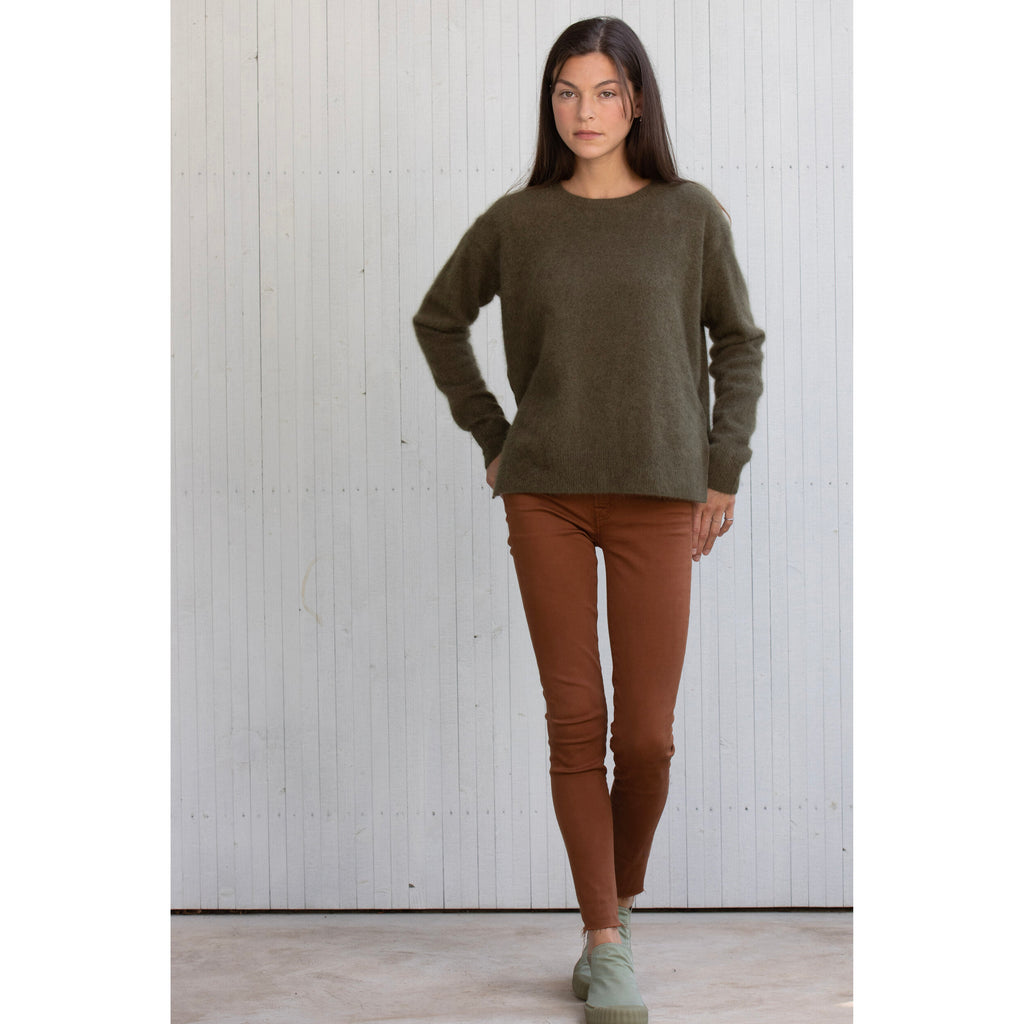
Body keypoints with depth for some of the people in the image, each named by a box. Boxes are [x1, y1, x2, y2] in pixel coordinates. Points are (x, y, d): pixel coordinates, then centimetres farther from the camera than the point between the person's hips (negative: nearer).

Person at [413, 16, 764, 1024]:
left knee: (645, 735, -1)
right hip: (546, 497, 1)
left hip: (659, 500, 0)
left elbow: (738, 342, 12)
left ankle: (621, 899, 28)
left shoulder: (690, 215, 2)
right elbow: (439, 320, 17)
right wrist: (491, 437, 10)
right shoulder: (515, 221, 4)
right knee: (575, 724, 1)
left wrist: (723, 470, 5)